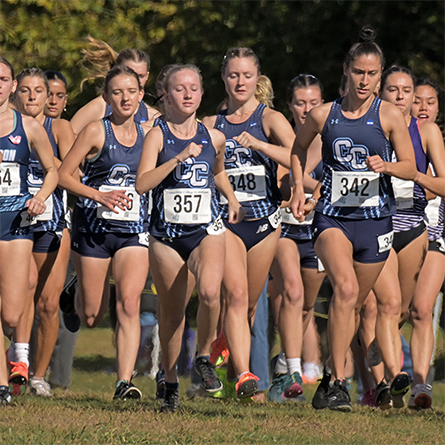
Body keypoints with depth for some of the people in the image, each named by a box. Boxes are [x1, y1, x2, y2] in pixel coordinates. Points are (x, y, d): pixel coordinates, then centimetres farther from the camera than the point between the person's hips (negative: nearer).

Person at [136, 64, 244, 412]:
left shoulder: (213, 138, 7)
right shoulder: (158, 136, -3)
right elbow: (142, 184, -17)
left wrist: (232, 200, 14)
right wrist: (180, 157, -24)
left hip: (207, 230, 1)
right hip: (166, 235, -1)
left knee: (209, 291, -27)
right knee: (172, 310, 7)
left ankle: (204, 356, -3)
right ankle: (171, 382, 25)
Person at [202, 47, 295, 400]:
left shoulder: (270, 119, 1)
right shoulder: (211, 125, 10)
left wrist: (258, 144, -26)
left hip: (264, 218, 0)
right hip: (224, 218, 0)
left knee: (249, 304, 9)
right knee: (236, 295, -19)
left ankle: (233, 367, 30)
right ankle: (244, 375, -29)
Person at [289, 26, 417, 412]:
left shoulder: (389, 115, -1)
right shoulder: (323, 115, 3)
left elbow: (410, 167, 1)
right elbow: (299, 148, 23)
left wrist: (386, 166, -19)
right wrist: (299, 188, 11)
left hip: (375, 219, 1)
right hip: (332, 217, -1)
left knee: (353, 304, 11)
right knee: (345, 288, -24)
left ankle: (330, 377, 32)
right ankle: (337, 383, -25)